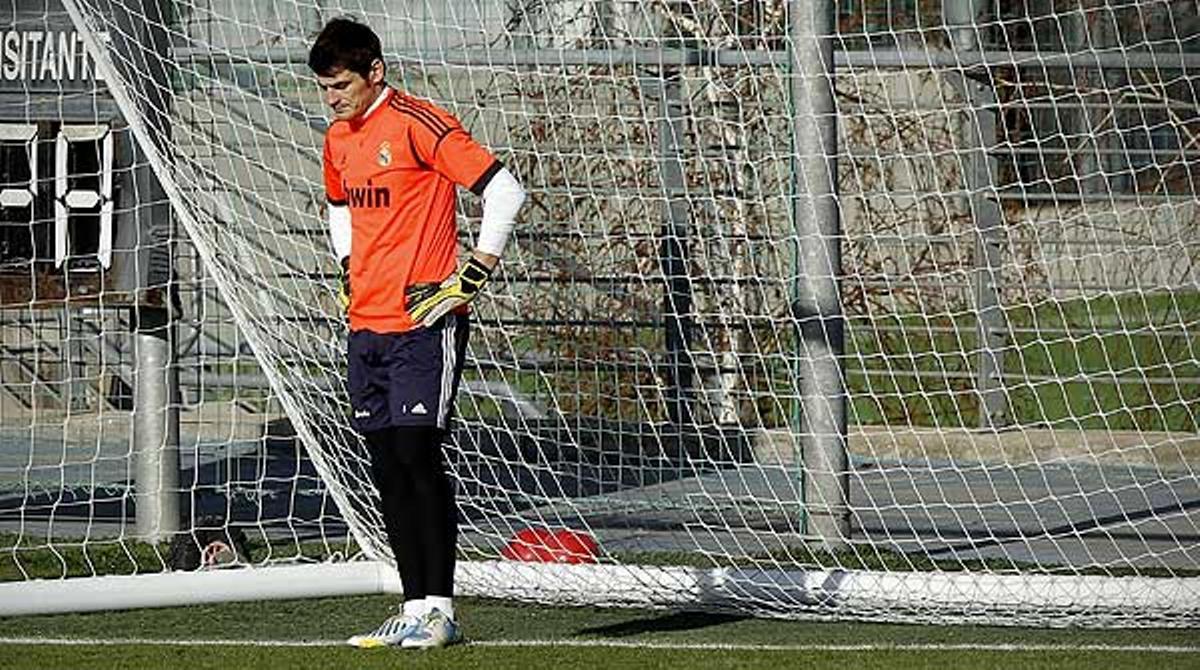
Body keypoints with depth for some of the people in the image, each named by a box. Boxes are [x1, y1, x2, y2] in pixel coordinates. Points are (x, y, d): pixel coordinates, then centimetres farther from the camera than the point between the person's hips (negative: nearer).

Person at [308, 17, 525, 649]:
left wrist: (475, 273, -13)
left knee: (418, 456, -11)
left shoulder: (419, 124, -10)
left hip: (423, 324, -8)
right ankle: (414, 608, 10)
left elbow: (504, 189, -12)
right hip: (366, 328, 8)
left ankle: (439, 609, -6)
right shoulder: (338, 139, 14)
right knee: (387, 469, 6)